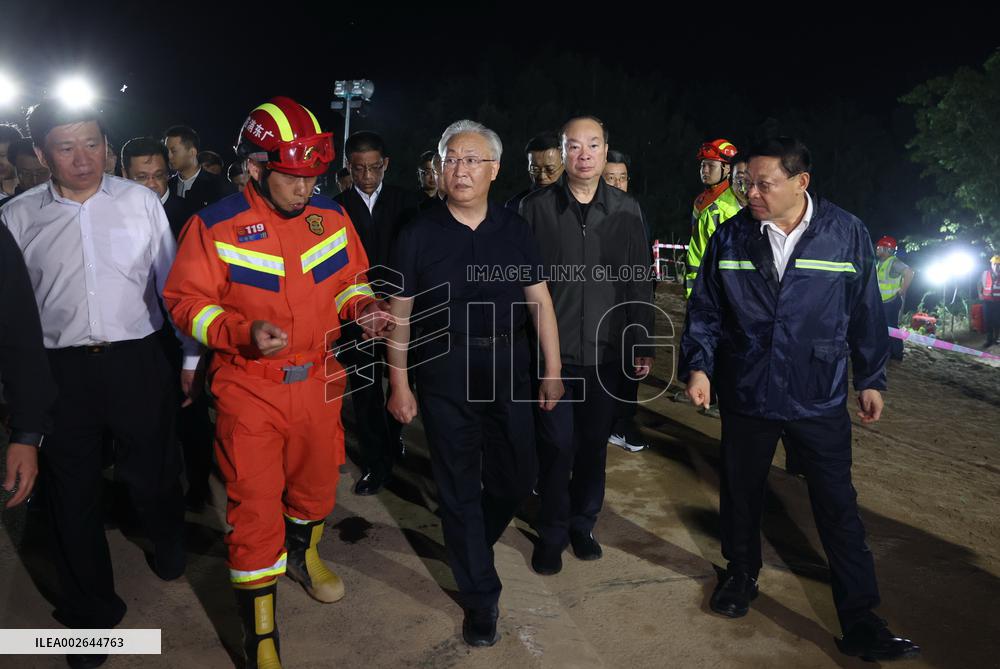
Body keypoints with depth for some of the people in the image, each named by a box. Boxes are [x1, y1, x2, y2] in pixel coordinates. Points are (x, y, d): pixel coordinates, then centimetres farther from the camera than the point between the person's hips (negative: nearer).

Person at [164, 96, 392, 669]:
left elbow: (352, 280, 12)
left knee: (317, 480, 21)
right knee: (255, 506, 0)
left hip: (319, 380, 4)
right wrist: (243, 331, -24)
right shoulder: (216, 227, -12)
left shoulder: (331, 215, 0)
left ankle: (303, 554, 54)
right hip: (250, 388, -4)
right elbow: (186, 301, -8)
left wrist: (363, 307, -9)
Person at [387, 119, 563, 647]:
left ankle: (470, 543, 45)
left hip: (508, 370, 2)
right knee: (459, 487, 8)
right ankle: (480, 597, 26)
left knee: (517, 476, 12)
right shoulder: (418, 234, -4)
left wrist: (553, 371, -1)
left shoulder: (514, 229, 1)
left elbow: (540, 301, 2)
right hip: (445, 376, -2)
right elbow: (400, 314, -1)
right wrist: (399, 384, -3)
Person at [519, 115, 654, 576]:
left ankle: (583, 523, 32)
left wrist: (643, 344, 5)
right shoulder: (536, 208, -3)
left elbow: (639, 282, 5)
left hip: (606, 350, 2)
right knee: (557, 445, 4)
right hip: (552, 350, -2)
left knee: (595, 443, 12)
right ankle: (552, 531, 23)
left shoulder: (626, 210, 2)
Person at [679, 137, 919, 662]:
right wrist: (698, 364, -11)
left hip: (820, 399, -1)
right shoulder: (731, 237, -3)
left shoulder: (846, 234, -5)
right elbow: (704, 309, 2)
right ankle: (741, 574, 41)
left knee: (839, 508, 4)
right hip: (745, 395, 2)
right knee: (740, 494, 16)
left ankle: (860, 622, 18)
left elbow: (865, 313, 3)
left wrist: (871, 379, 7)